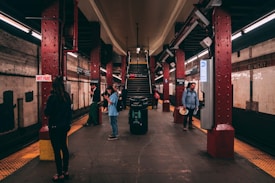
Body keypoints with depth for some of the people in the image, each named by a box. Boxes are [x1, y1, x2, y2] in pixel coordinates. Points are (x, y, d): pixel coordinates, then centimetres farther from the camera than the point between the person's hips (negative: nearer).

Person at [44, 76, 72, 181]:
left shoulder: (52, 97, -17)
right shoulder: (67, 96, 2)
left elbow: (47, 112, -14)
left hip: (55, 126, -6)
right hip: (64, 125, 7)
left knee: (56, 150, 2)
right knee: (64, 147, 16)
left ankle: (60, 174, 9)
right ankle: (65, 171, 25)